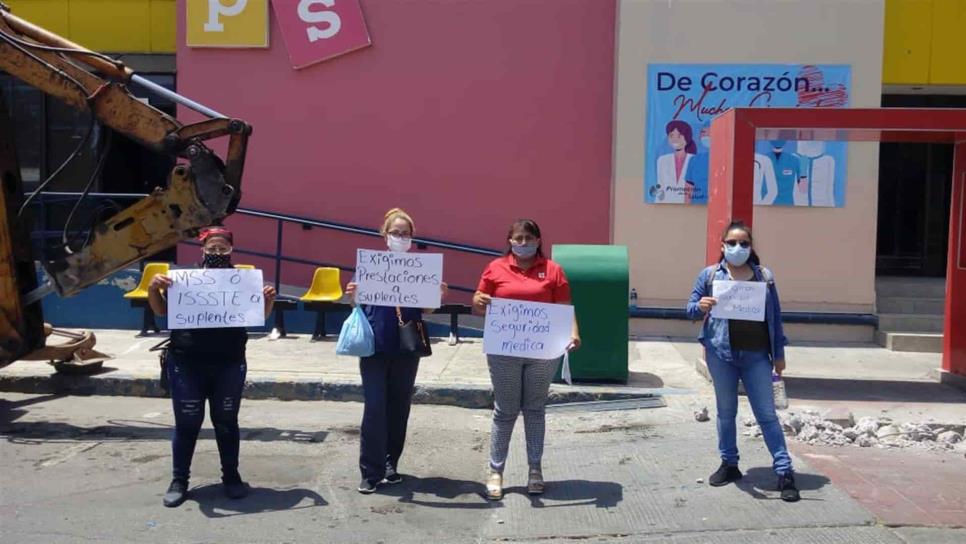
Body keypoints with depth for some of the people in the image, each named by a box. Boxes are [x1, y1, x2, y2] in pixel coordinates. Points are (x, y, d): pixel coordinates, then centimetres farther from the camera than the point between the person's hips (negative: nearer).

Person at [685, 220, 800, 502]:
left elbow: (775, 316, 9)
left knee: (767, 414, 2)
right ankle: (729, 464, 25)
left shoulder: (764, 275, 6)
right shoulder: (710, 274, 3)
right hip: (721, 353, 0)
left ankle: (784, 471, 7)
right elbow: (690, 308, 3)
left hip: (756, 355, 0)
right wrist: (701, 306, -21)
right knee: (726, 411, 12)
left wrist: (779, 353, 7)